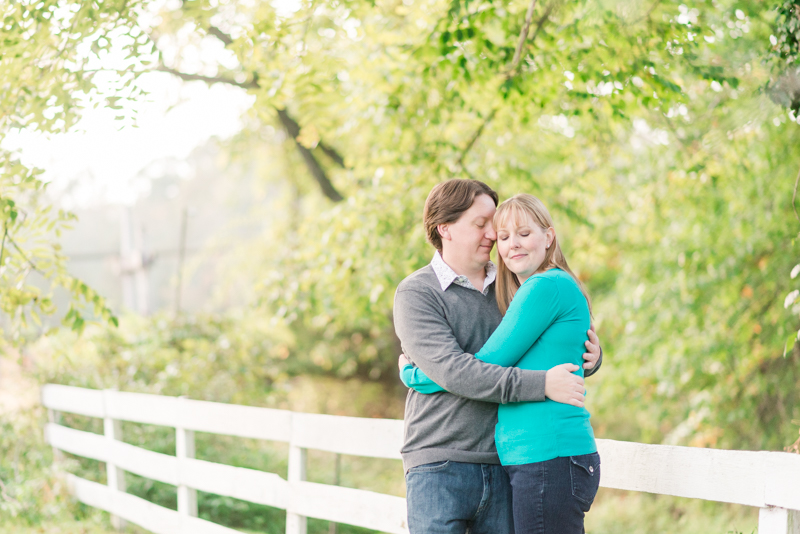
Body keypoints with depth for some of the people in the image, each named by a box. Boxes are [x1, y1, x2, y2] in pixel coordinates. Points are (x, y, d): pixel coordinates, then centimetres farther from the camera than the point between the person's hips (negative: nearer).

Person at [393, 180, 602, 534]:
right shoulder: (416, 293, -3)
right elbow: (452, 370, -17)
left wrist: (590, 356, -1)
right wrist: (540, 384, -22)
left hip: (503, 465, 5)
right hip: (440, 465, -4)